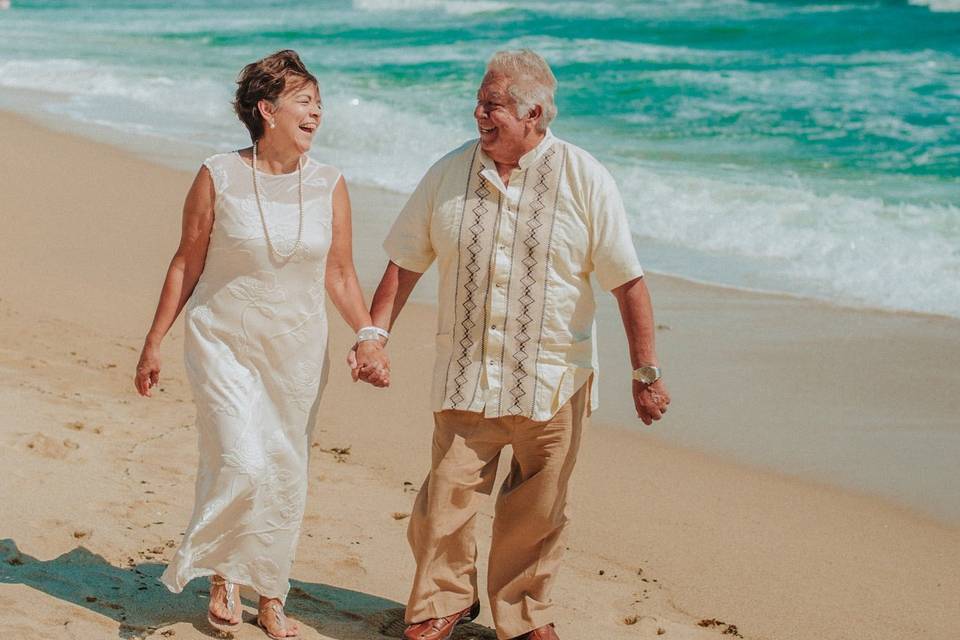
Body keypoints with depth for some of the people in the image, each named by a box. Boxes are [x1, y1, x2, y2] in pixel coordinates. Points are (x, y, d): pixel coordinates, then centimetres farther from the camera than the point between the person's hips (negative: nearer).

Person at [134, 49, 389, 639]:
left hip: (297, 350, 3)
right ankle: (221, 575, 11)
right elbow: (187, 264, 0)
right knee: (241, 463, -16)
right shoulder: (218, 177, -7)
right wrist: (154, 342, 2)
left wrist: (369, 334, -9)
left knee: (286, 474, 9)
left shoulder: (329, 185, -1)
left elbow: (340, 274, 5)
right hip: (224, 341, -3)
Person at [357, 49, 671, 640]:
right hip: (465, 377, 2)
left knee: (538, 513, 8)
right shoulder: (449, 174, 1)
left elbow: (628, 282, -6)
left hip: (553, 381, -1)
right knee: (446, 498, 0)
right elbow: (405, 263, 9)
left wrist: (646, 374, -8)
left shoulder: (584, 180, -6)